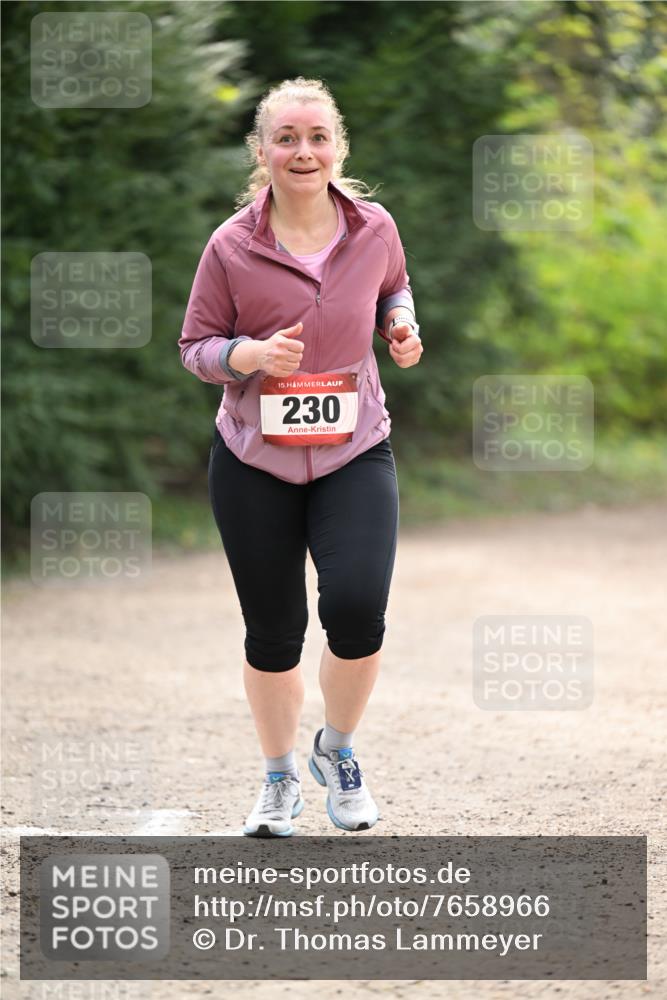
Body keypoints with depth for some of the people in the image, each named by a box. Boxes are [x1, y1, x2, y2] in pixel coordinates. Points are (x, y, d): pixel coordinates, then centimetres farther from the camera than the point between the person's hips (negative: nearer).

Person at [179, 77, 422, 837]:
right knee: (273, 634, 6)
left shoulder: (374, 230, -3)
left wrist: (401, 326, -2)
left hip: (355, 453, 1)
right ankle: (280, 776, 31)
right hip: (254, 462, 0)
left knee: (356, 610, -18)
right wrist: (253, 354, -21)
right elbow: (195, 348, -2)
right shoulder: (231, 248, -9)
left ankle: (337, 751, 12)